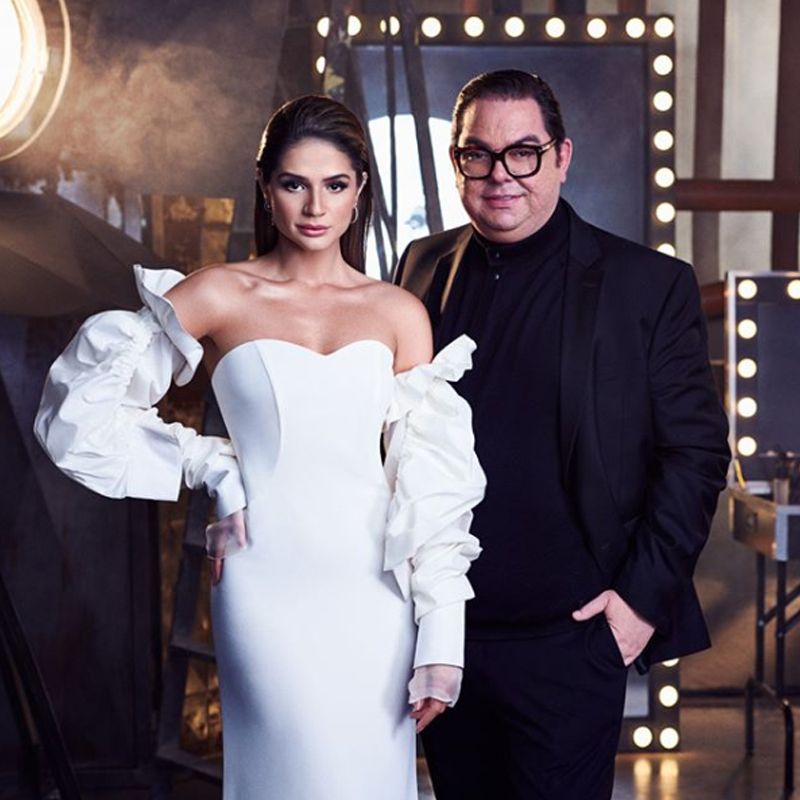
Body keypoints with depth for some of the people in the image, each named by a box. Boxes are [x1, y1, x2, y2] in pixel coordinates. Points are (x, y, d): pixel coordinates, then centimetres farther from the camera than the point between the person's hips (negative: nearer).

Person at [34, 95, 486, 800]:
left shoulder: (399, 313, 7)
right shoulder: (219, 297, 0)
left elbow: (433, 480, 4)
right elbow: (80, 411, 4)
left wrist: (441, 638, -1)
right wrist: (209, 467, -1)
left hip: (375, 591, 3)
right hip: (270, 588, -2)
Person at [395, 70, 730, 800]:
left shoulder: (649, 286, -6)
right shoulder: (423, 268, 6)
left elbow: (696, 452, -5)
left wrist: (646, 597, -10)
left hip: (566, 639, -4)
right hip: (438, 629, 4)